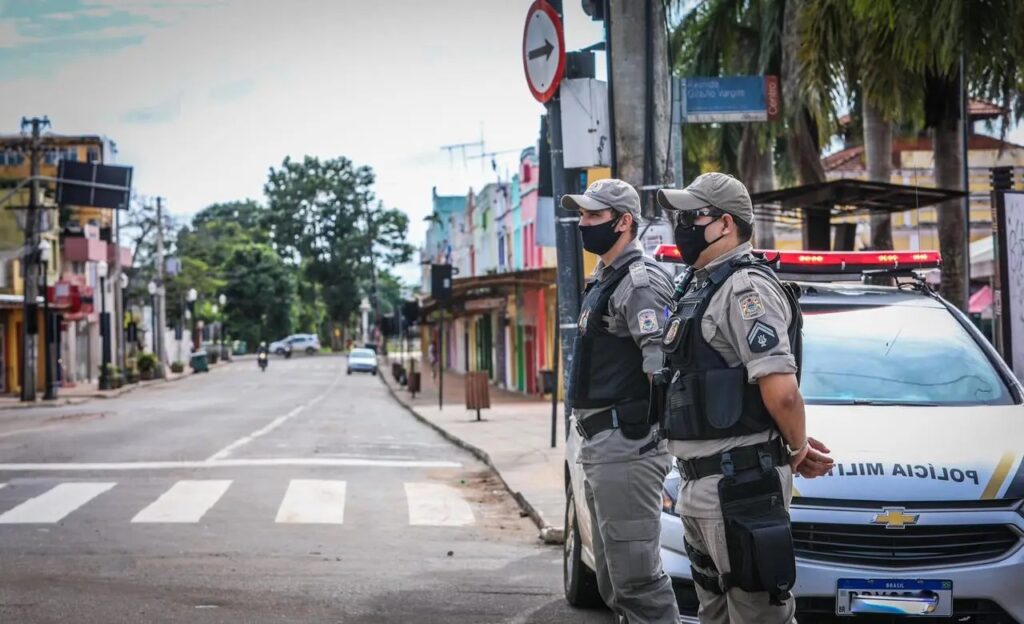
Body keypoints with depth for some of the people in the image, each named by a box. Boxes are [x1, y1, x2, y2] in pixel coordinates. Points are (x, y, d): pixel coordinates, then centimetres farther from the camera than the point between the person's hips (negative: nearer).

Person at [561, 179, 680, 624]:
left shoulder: (640, 282, -11)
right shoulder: (602, 283, 20)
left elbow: (663, 366, -20)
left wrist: (658, 432, -22)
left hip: (626, 448, -11)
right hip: (601, 449, 11)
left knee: (636, 577, -12)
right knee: (614, 581, 15)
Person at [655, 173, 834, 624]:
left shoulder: (746, 288, -14)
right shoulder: (700, 288, 17)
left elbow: (780, 388, -24)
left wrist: (798, 450, -8)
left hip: (741, 483, -10)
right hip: (699, 485, 10)